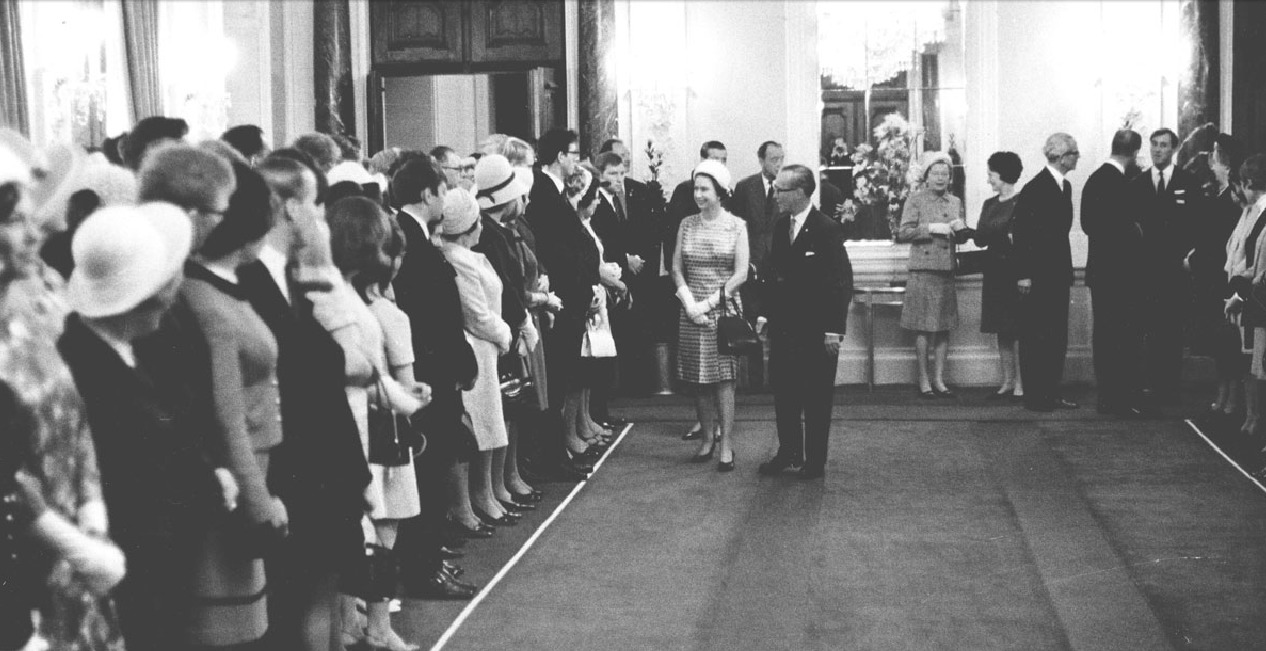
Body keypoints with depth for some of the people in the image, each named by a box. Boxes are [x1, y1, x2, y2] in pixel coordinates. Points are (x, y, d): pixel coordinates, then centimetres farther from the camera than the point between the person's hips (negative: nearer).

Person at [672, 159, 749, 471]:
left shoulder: (736, 226, -1)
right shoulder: (687, 225, 7)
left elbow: (741, 273, -5)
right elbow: (677, 269, 7)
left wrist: (710, 302, -11)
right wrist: (689, 303, -7)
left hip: (724, 308, -3)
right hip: (692, 312, 3)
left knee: (723, 379, -4)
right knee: (699, 381, 5)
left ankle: (727, 445, 0)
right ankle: (708, 437, 16)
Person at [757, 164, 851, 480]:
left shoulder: (827, 230, -13)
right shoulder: (780, 227, 7)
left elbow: (842, 282, -13)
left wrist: (834, 330, -16)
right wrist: (766, 315, 8)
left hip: (816, 330, -6)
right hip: (784, 325, 6)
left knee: (816, 397, 5)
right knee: (784, 393, 11)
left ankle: (815, 460, 16)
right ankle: (788, 454, 24)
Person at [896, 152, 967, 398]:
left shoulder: (955, 202, 15)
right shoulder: (915, 200, 0)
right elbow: (904, 233, -7)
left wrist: (961, 228, -2)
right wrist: (931, 228, -16)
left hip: (947, 270, 5)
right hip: (923, 270, -5)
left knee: (944, 327, 5)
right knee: (923, 327, -4)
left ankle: (939, 379, 11)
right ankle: (923, 381, 3)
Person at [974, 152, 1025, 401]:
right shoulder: (989, 204, 14)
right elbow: (981, 239, 7)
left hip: (1015, 271, -7)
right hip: (995, 272, 7)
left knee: (1017, 329, -6)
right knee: (1002, 331, 8)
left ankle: (1020, 385, -3)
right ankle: (1007, 383, 12)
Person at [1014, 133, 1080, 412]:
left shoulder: (1064, 186, 13)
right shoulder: (1035, 187, -13)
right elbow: (1021, 232, -15)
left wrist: (1067, 269, 15)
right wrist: (1023, 274, -18)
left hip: (1059, 272, 9)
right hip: (1038, 275, -9)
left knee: (1058, 336, 10)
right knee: (1035, 337, -3)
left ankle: (1052, 393, 16)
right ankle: (1034, 396, 2)